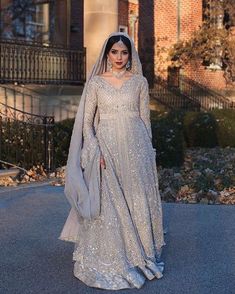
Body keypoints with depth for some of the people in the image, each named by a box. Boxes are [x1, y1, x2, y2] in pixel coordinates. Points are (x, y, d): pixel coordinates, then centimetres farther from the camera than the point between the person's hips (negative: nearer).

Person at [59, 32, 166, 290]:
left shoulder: (140, 81, 6)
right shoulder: (95, 82, 2)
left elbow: (145, 119, 10)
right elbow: (86, 121, 0)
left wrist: (146, 151, 8)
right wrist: (95, 152, -10)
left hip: (135, 149, 2)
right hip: (106, 148, -1)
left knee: (137, 202, 6)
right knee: (107, 205, 0)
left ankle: (139, 256, 23)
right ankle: (108, 261, 13)